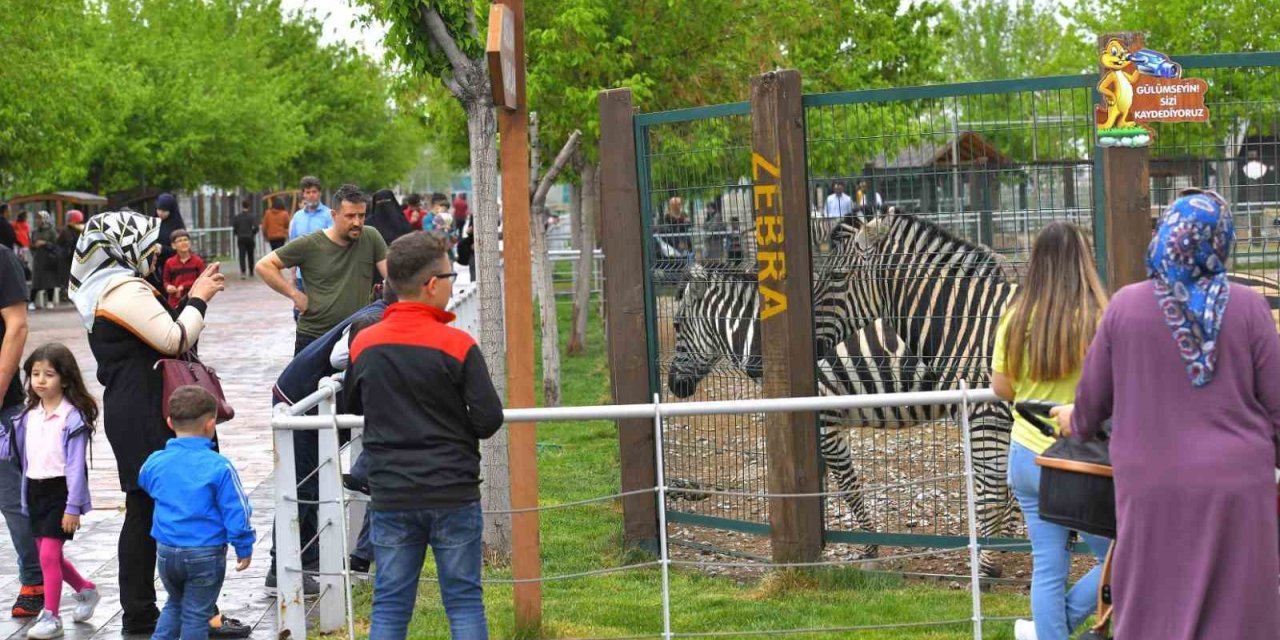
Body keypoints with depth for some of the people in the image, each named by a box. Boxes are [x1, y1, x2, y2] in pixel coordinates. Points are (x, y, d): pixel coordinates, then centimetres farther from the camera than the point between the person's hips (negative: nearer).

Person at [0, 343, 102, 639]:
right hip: (35, 491, 7)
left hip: (60, 490, -7)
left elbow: (76, 465, -15)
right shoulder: (29, 416, 7)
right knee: (50, 555, 15)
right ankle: (86, 590, 38)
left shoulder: (72, 417, -13)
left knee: (49, 554, -10)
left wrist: (73, 507, -17)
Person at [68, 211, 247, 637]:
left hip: (125, 412, 10)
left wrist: (194, 297, 10)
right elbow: (175, 340, -19)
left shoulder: (103, 292, 17)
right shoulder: (127, 291, -15)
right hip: (146, 415, -10)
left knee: (144, 510, 13)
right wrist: (198, 299, -5)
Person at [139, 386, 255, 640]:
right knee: (196, 613, 6)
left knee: (175, 603, 25)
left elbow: (143, 482, 21)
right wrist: (244, 548, -1)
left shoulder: (155, 463, -2)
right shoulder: (219, 467, -16)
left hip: (166, 552, 4)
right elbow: (237, 512, -13)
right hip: (205, 555, -4)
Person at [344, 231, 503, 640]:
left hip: (390, 498, 3)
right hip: (453, 495, -3)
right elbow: (489, 420, -11)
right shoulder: (457, 345, -12)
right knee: (464, 603, 6)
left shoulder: (364, 344, 0)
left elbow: (351, 403, 16)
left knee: (389, 606, 8)